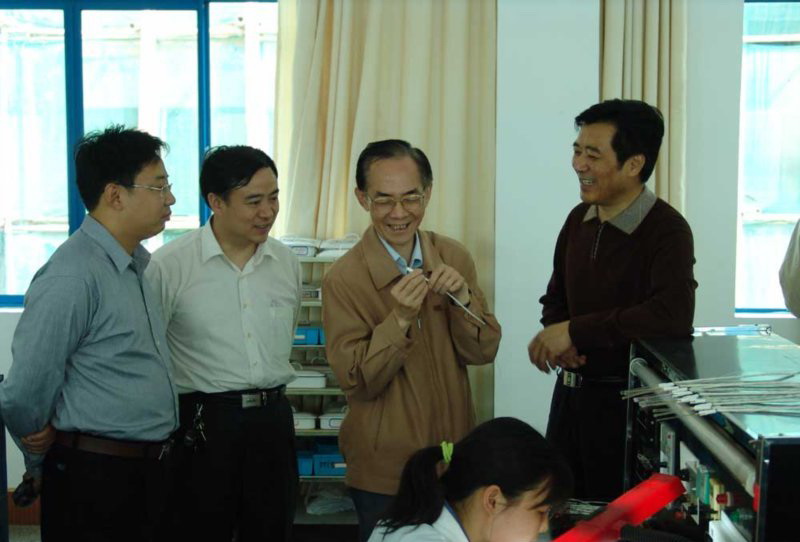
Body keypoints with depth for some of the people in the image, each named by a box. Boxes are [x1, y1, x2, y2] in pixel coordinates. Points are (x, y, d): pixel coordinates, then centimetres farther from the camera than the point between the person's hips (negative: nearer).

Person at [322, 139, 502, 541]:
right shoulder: (343, 279, -14)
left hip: (454, 457, 4)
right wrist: (401, 319, -28)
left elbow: (483, 352, -2)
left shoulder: (454, 258, -2)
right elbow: (356, 382, -15)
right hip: (384, 467, -4)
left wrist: (462, 298, -19)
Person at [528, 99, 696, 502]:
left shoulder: (667, 230, -17)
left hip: (626, 398, -6)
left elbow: (674, 314, -32)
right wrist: (553, 335, -7)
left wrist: (576, 332, -25)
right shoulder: (580, 219, 5)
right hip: (570, 389, 7)